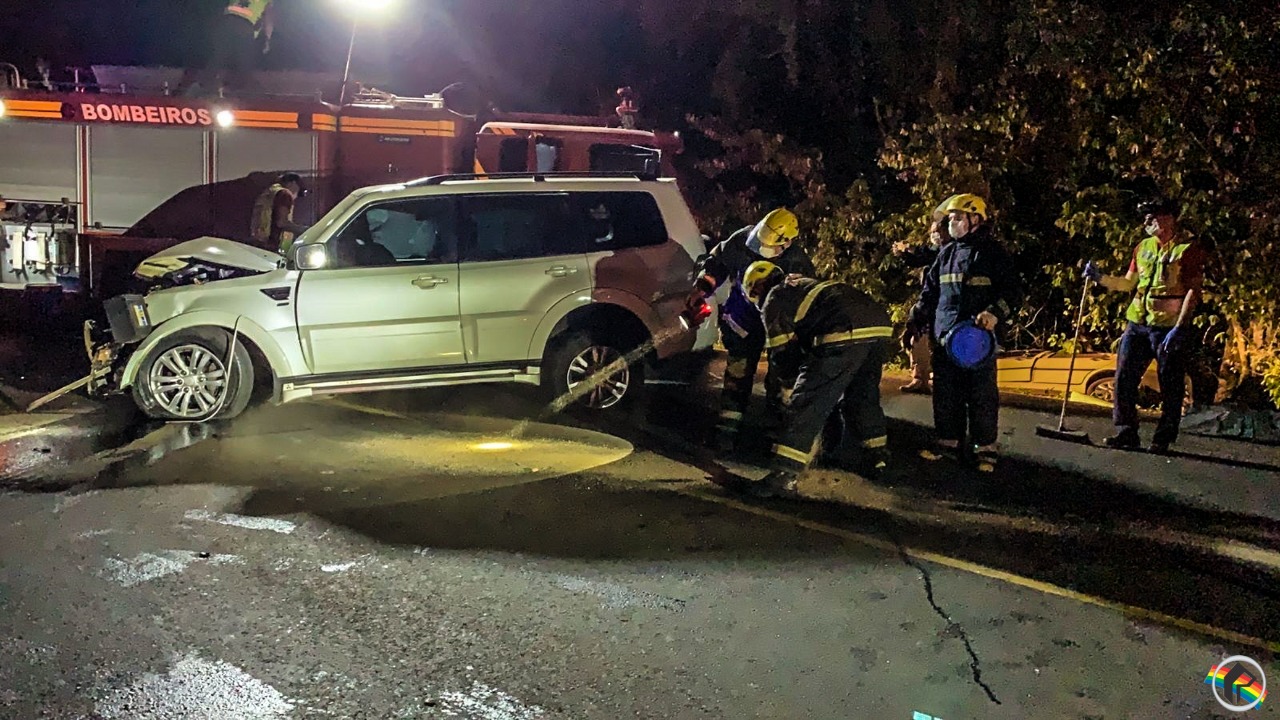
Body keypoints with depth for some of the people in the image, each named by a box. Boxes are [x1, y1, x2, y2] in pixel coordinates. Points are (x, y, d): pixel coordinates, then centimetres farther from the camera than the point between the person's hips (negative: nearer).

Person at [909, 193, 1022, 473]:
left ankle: (986, 447, 8)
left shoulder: (993, 253, -1)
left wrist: (996, 313, -21)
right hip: (945, 338, 5)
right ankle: (948, 442, 19)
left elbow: (1013, 291, -4)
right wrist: (918, 324, 13)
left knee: (982, 394, -1)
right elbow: (929, 292, 19)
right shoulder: (946, 253, 15)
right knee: (946, 394, 8)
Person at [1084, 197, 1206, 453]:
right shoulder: (1143, 247, 14)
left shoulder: (1189, 248, -5)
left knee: (1170, 387, 1)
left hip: (1170, 328, -6)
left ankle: (1163, 439, 10)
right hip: (1137, 324, 6)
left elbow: (1194, 291, -11)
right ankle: (1126, 432, 13)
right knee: (1125, 379, 3)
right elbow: (1129, 284, 21)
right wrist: (1101, 278, 4)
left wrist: (1180, 328, -18)